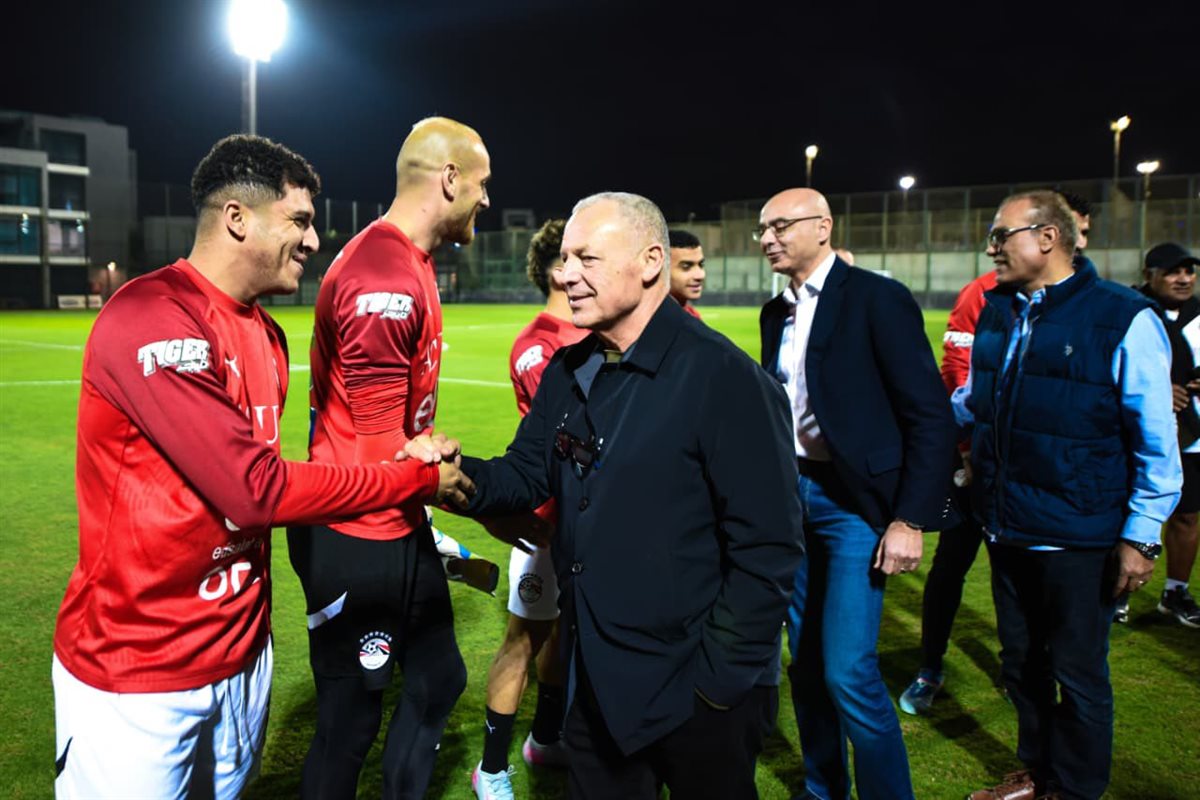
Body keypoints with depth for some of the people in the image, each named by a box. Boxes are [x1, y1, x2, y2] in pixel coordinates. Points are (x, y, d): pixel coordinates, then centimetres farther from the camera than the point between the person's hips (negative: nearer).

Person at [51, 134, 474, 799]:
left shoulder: (266, 334, 6)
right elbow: (254, 489, -24)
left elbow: (257, 479, 4)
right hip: (135, 676, -7)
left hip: (243, 651, 8)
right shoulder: (150, 319, -21)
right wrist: (415, 479, -16)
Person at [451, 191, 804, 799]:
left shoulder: (723, 378, -20)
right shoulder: (568, 373, 5)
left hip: (694, 695, -6)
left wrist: (721, 678, -17)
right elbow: (526, 476, 8)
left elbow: (768, 547, -19)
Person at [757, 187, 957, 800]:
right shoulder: (776, 312, 11)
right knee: (806, 662, 14)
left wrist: (911, 520, -17)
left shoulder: (877, 299, -10)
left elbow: (932, 416, -13)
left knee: (848, 671, -9)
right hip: (790, 495, 7)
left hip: (854, 502, -6)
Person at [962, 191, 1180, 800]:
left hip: (1077, 539, -6)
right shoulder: (996, 313, 6)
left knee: (1078, 675, 10)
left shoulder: (1123, 319, -12)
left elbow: (1157, 443, -10)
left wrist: (1140, 537, -10)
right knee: (1020, 662, 20)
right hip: (1006, 527, 6)